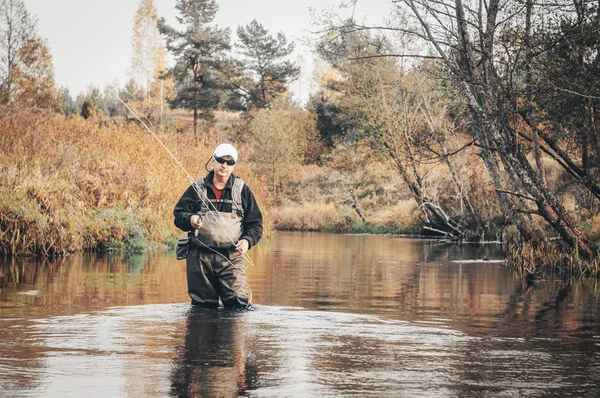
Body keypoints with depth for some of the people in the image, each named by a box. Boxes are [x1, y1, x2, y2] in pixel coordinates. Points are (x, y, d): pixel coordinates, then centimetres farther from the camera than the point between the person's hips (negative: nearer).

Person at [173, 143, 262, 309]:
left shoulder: (242, 190, 10)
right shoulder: (197, 188, 11)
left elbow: (255, 224, 11)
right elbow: (178, 214, 9)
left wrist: (247, 240, -10)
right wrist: (189, 220, -14)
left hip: (231, 257, -1)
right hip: (200, 256, 1)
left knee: (238, 304, -12)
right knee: (203, 306, 4)